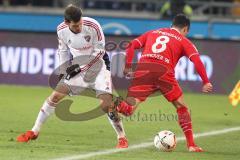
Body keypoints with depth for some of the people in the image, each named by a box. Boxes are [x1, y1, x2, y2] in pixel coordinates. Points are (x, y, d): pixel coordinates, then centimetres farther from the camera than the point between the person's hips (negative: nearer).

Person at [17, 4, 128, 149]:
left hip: (97, 67, -4)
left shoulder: (92, 26, -25)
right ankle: (34, 132, 10)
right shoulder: (61, 30, -12)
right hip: (77, 68, 4)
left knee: (106, 104, -18)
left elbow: (100, 50, -16)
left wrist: (81, 67, -18)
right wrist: (63, 71, 5)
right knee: (55, 96, -2)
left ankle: (122, 138, -2)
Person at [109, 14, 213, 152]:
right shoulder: (183, 41, 20)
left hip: (143, 69, 2)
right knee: (182, 107, 16)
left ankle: (119, 105, -36)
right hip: (163, 71, -2)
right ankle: (191, 145, 11)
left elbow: (132, 45, 19)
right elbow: (197, 60, 5)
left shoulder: (152, 33, 30)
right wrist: (206, 82, 1)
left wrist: (128, 67, 17)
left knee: (129, 109, 0)